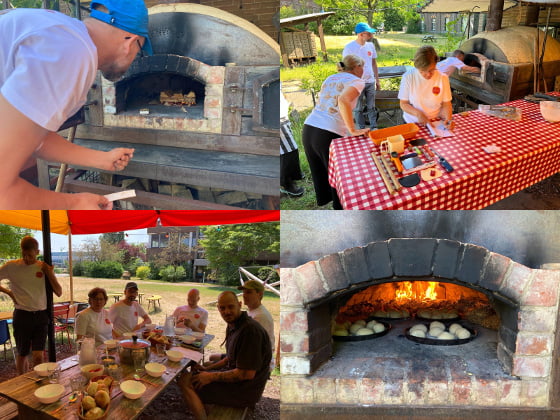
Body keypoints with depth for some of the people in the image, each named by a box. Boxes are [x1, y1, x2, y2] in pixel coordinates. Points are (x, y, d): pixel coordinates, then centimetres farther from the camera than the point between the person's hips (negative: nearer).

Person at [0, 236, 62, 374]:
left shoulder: (44, 268, 1)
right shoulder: (11, 266, -3)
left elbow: (59, 293, -1)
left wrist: (49, 273, -12)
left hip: (41, 316, 0)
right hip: (22, 315, 0)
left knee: (38, 356, -7)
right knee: (22, 354, 12)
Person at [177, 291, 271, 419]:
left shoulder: (250, 329, -24)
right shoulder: (233, 325, 8)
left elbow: (247, 374, -26)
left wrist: (211, 376, -18)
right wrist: (207, 369, 8)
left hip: (244, 390, -10)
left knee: (185, 381, -15)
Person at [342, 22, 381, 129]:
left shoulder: (370, 45, 4)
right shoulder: (349, 47, -12)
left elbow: (374, 63, 13)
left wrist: (377, 80, 13)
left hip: (370, 81, 4)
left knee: (371, 107, 10)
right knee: (358, 108, 6)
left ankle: (374, 127, 20)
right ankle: (361, 129, 17)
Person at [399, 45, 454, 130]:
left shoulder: (443, 78, -1)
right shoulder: (408, 77, -5)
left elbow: (446, 104, 4)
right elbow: (403, 104, 0)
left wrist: (448, 119, -16)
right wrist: (418, 113, -18)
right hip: (413, 123, -2)